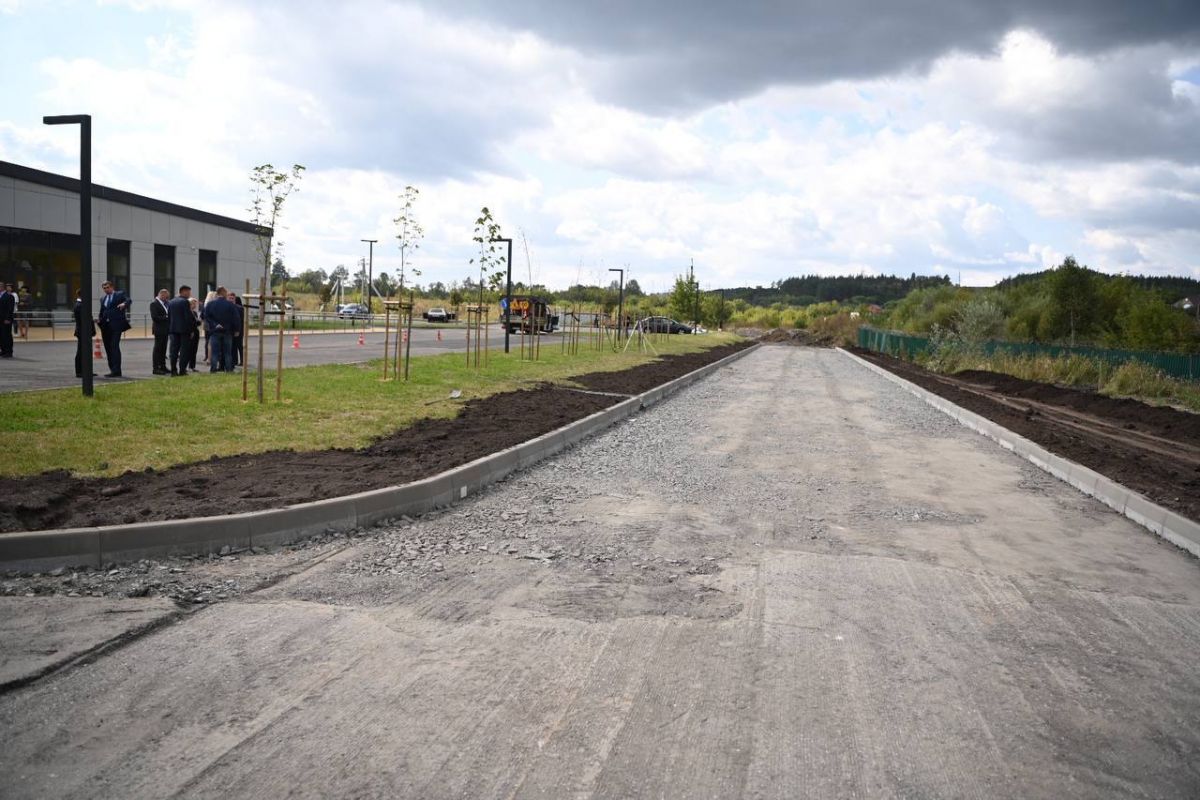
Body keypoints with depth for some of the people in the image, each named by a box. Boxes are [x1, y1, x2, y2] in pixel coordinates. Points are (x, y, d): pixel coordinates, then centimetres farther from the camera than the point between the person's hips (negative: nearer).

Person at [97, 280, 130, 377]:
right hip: (106, 327, 6)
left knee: (114, 347, -13)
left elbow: (128, 300, -15)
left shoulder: (120, 294, 3)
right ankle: (113, 370, 12)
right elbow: (101, 313, 22)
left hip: (116, 325, -6)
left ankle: (116, 371, -14)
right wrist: (101, 326, 11)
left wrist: (124, 304, -36)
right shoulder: (103, 299, 20)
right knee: (108, 348, 6)